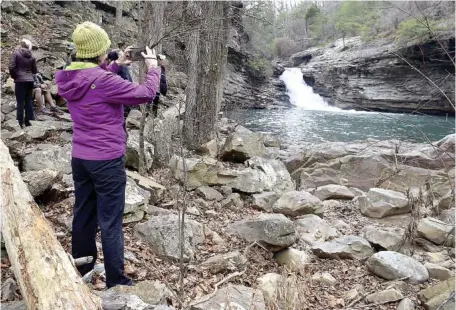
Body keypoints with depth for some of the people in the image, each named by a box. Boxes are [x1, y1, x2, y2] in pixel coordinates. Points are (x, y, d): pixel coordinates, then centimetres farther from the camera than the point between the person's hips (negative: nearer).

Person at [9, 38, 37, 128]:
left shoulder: (16, 53, -4)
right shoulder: (31, 56, 6)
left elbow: (11, 67, -9)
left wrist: (14, 76, 8)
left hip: (20, 80, -3)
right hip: (30, 80, 4)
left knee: (20, 101, -1)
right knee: (28, 101, 9)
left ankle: (20, 122, 0)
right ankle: (28, 120, 11)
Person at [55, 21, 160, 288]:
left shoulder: (67, 78, 1)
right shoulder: (102, 81, -23)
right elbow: (145, 94, -20)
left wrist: (117, 65, 15)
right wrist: (153, 66, -5)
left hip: (80, 158, 8)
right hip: (107, 160, -8)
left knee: (83, 214, 20)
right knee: (110, 221, 2)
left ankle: (82, 268, 36)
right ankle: (116, 280, 13)